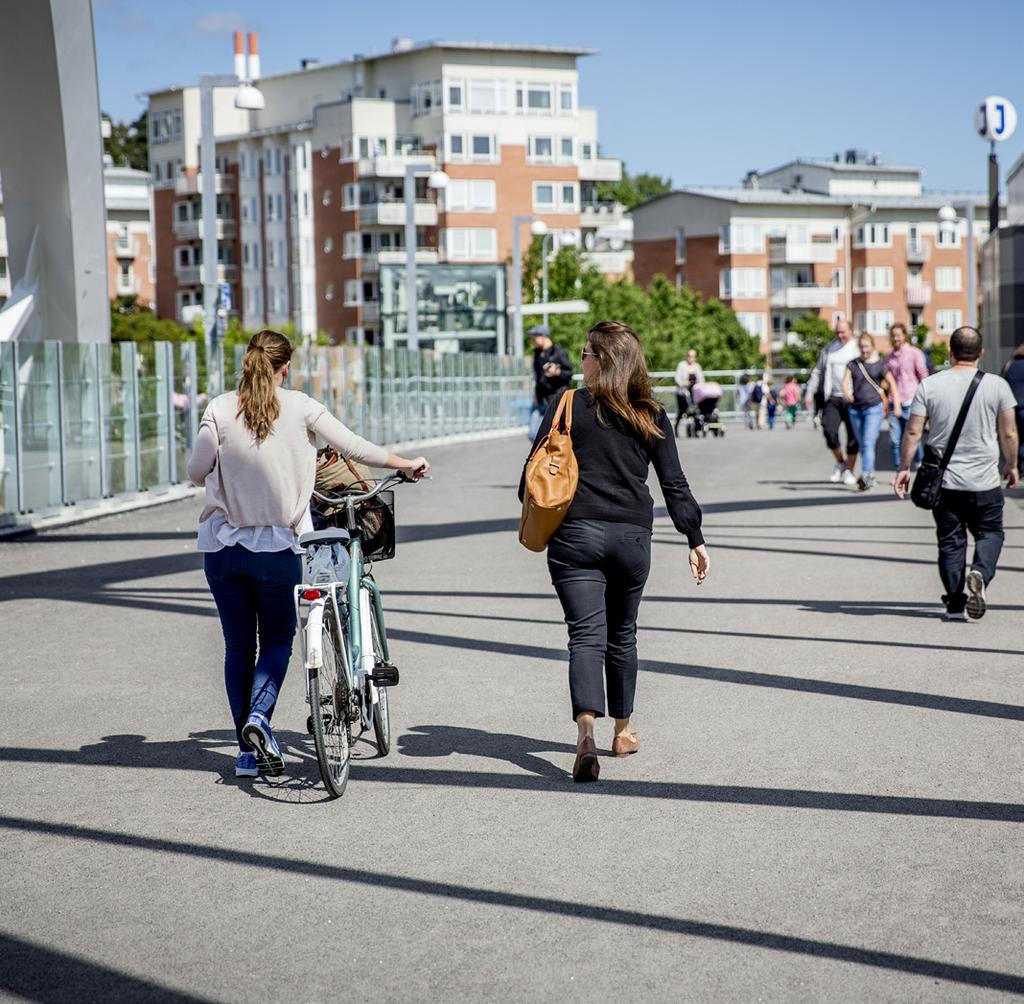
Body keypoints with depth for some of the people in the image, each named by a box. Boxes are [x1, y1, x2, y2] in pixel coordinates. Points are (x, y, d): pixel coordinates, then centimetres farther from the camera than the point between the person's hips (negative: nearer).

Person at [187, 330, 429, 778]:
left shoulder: (220, 409, -3)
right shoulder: (300, 408, -5)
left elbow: (196, 471, -4)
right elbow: (353, 447, -1)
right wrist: (407, 465, 14)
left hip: (222, 545, 2)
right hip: (277, 546, -1)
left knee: (238, 645, 12)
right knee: (277, 640, 15)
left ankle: (248, 750, 14)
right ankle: (259, 717, -10)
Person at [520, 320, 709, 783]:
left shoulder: (568, 406, -3)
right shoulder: (652, 417, 4)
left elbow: (535, 469, 0)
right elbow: (675, 485, 5)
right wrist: (696, 540, 11)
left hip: (575, 536, -3)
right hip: (632, 537, 3)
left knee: (586, 636, -7)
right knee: (622, 635, 20)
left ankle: (586, 731, -28)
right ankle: (622, 731, 33)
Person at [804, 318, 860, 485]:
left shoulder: (858, 349, 4)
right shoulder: (829, 349, 14)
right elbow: (817, 372, 20)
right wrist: (810, 393, 13)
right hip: (833, 398, 2)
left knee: (853, 437, 0)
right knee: (830, 431, -13)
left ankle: (849, 471, 14)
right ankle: (840, 462, 11)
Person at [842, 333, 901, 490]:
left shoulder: (880, 364, 1)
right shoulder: (853, 364, 9)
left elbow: (892, 384, 4)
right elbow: (845, 381, -3)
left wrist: (897, 405, -2)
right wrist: (846, 393, -25)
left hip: (874, 407, -4)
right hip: (855, 408, 4)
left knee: (868, 443, -16)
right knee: (862, 445, 11)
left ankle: (866, 476, -23)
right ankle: (871, 475, 23)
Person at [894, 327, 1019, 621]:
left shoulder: (930, 385, -4)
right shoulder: (997, 385, -5)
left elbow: (913, 432, -4)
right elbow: (1009, 434, 0)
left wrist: (904, 468, 7)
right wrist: (1011, 466, 16)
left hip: (943, 481, 1)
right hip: (984, 482, -1)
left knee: (950, 541, 11)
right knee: (990, 533, 15)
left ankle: (956, 603, 8)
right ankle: (979, 573, -13)